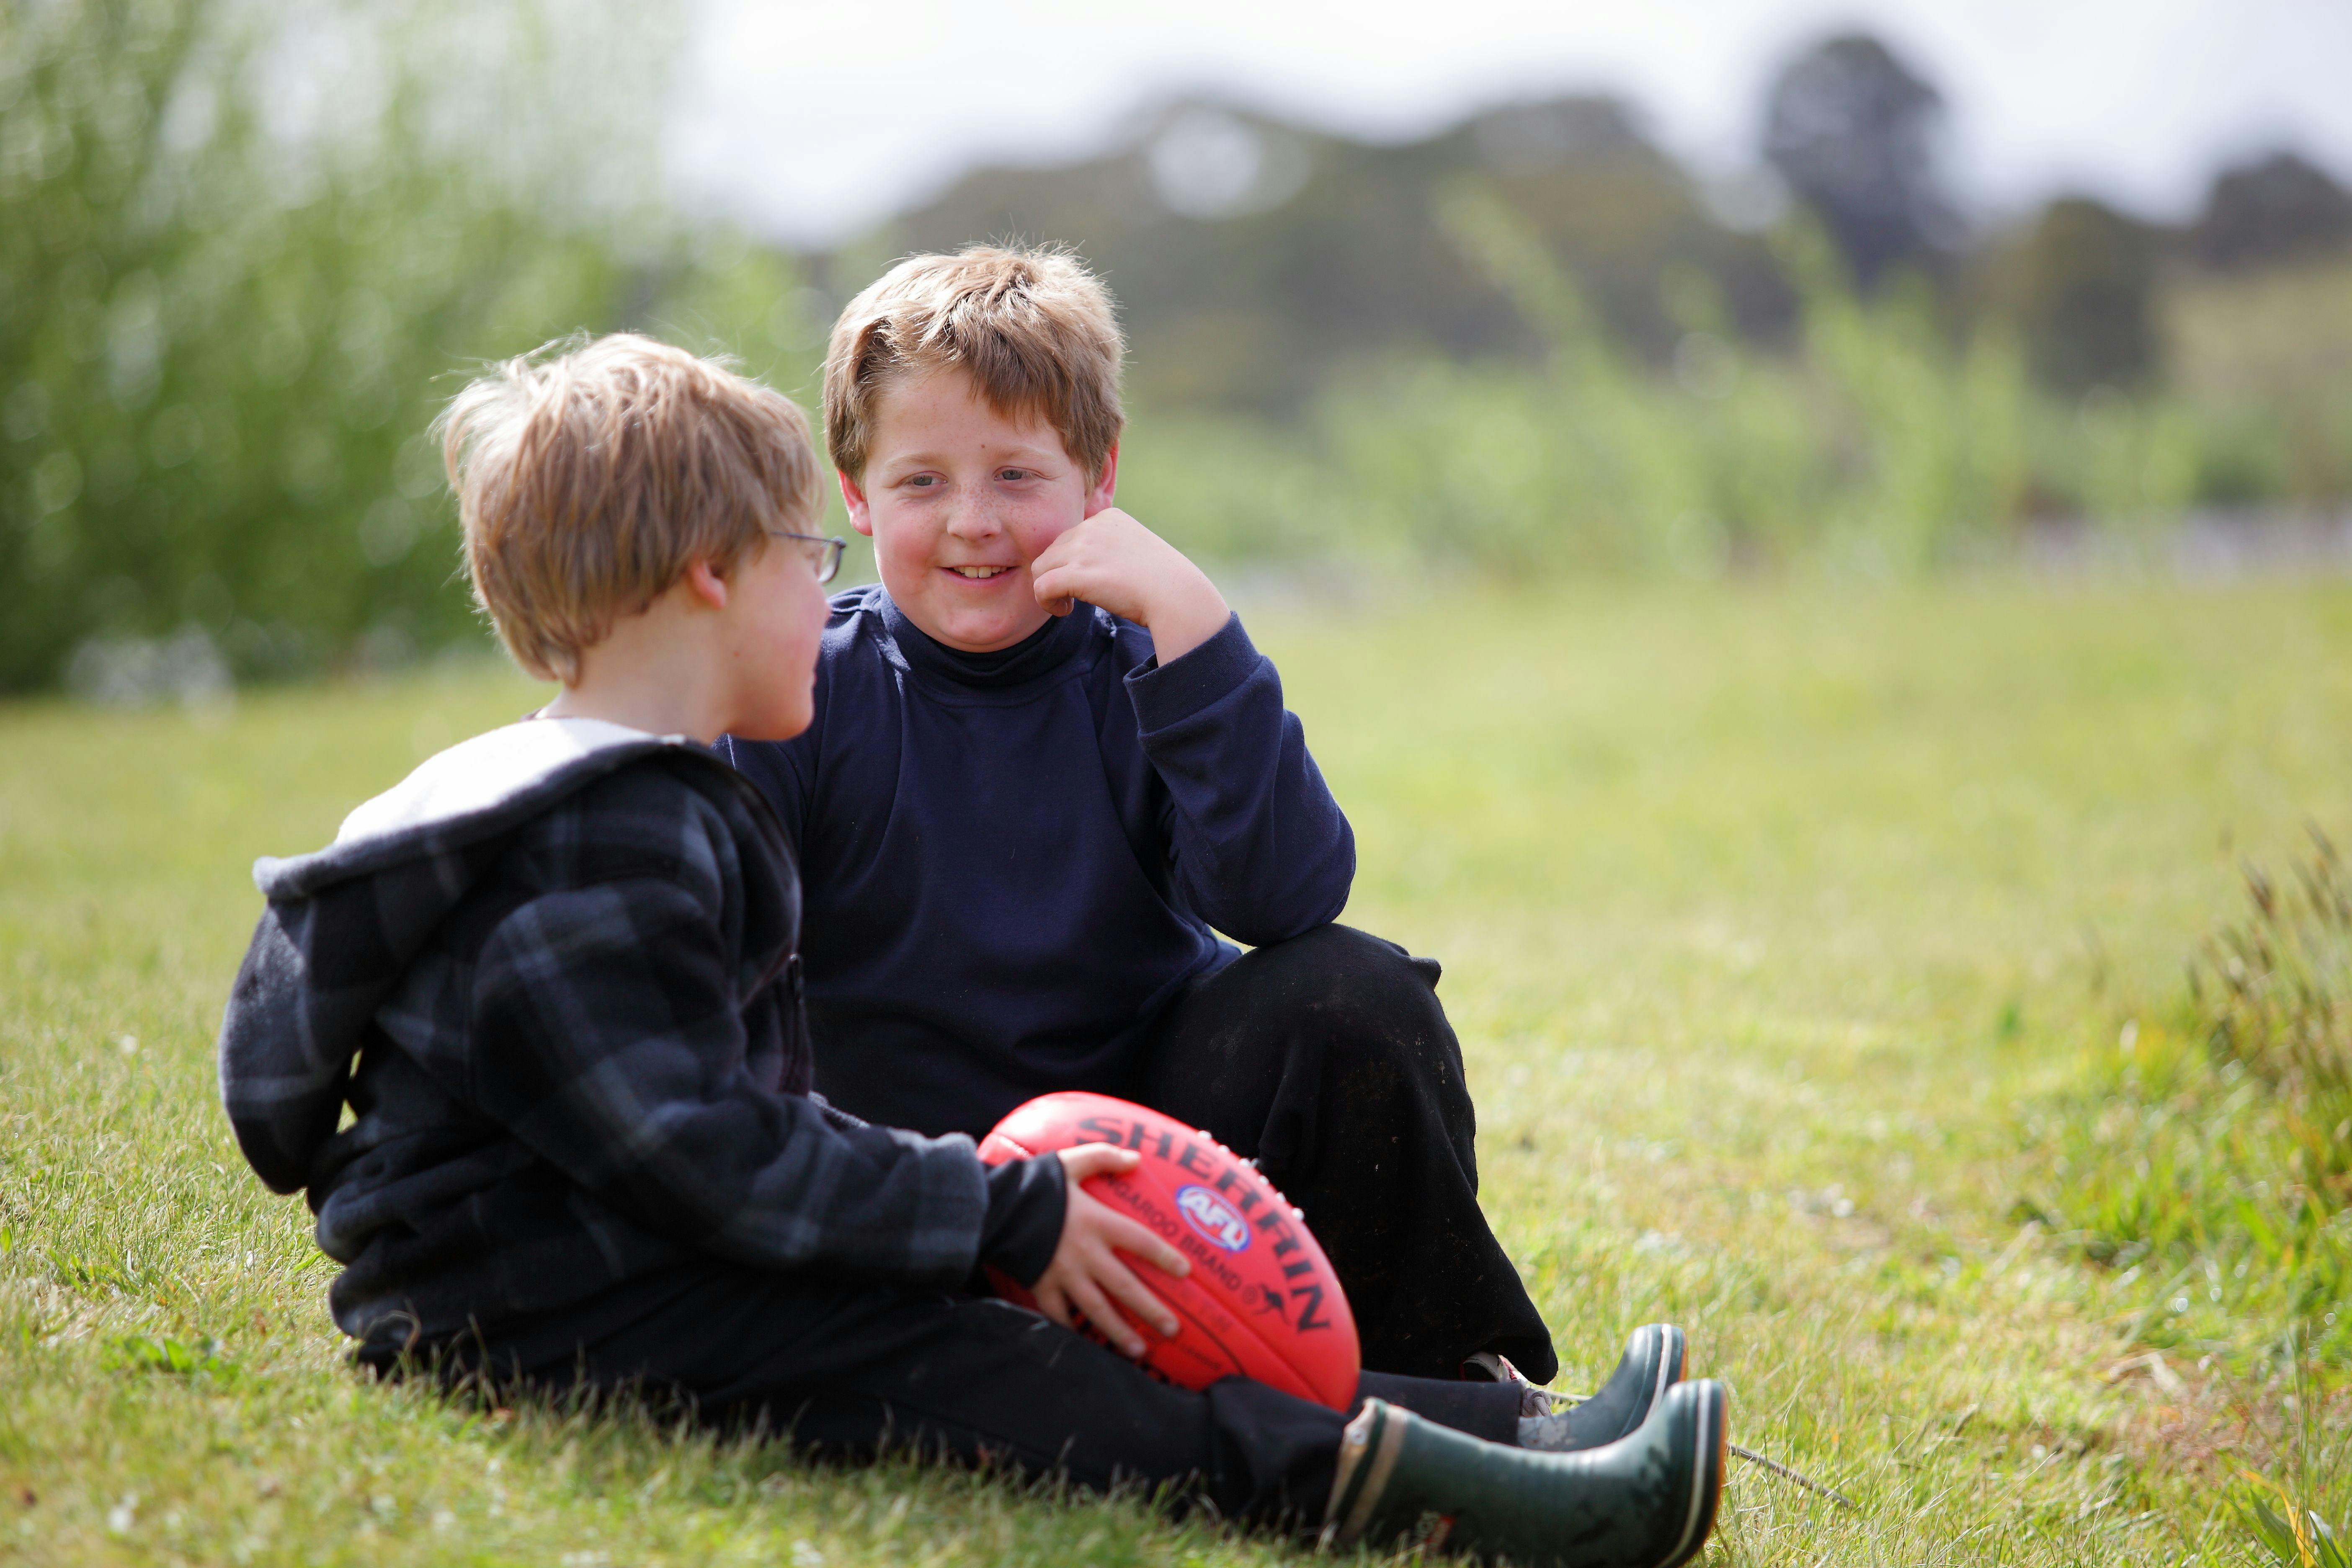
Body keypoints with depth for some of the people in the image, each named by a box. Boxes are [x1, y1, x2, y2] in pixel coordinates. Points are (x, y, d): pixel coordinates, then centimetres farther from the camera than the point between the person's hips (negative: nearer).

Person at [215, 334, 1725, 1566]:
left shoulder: (673, 812, 19)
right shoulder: (604, 856, -18)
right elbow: (709, 1153, -22)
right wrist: (1005, 1217, -17)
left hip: (642, 1253, 10)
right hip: (552, 1310, -10)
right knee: (989, 1384, -22)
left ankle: (1511, 1431, -9)